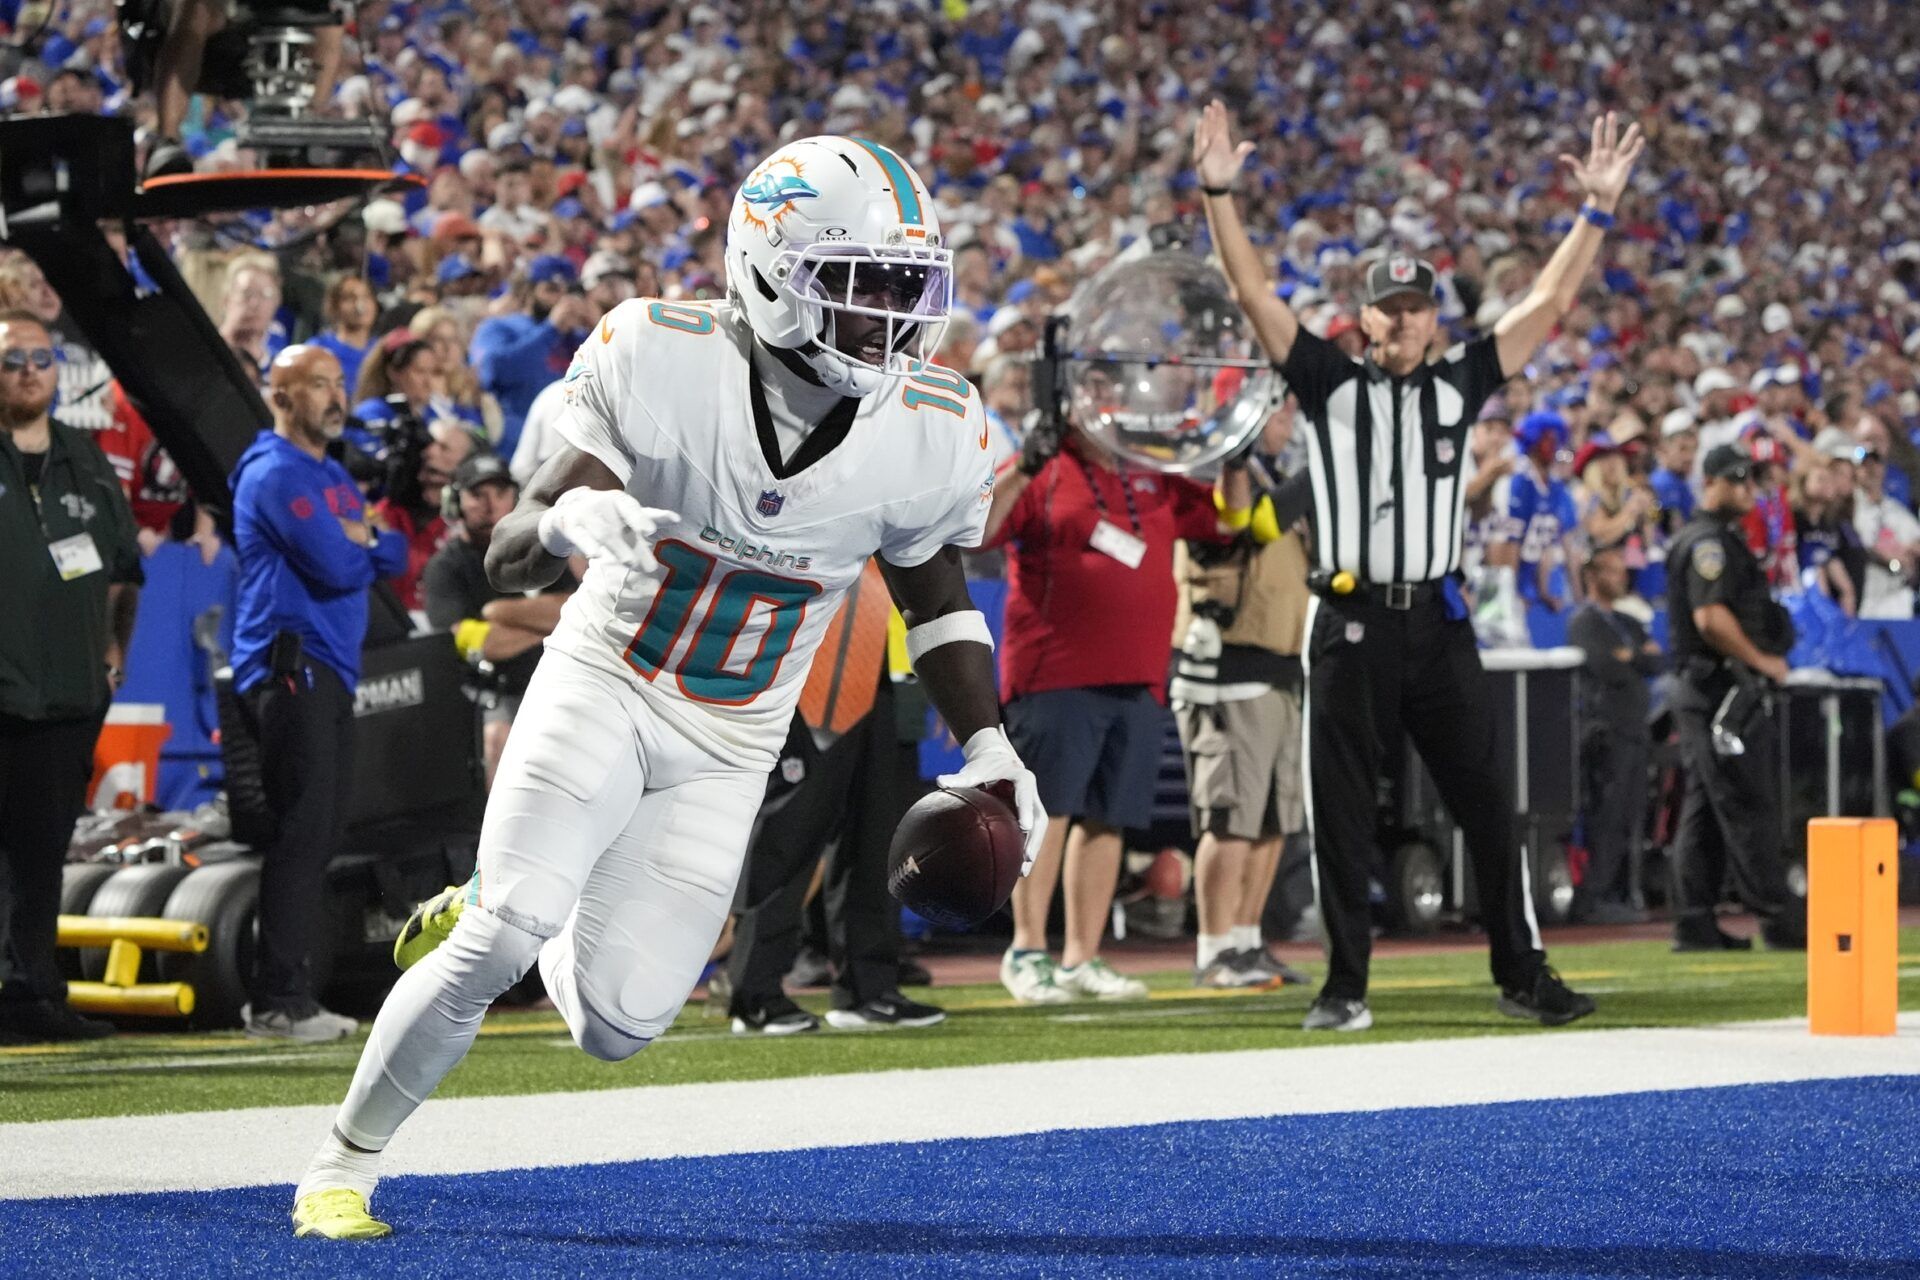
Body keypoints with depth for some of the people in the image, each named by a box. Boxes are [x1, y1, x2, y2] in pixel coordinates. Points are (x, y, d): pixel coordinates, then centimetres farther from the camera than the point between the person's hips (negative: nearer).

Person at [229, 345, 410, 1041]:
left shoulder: (333, 476, 22)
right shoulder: (276, 474, -10)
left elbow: (395, 558, 16)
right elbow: (336, 566, -18)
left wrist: (362, 536, -5)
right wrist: (363, 546, 4)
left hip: (331, 670, 10)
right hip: (290, 664, -10)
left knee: (319, 834, 9)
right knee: (303, 831, -14)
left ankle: (294, 992, 13)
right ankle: (277, 1001, -15)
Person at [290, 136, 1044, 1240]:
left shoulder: (925, 434, -12)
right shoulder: (666, 362, -20)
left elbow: (935, 589, 10)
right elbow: (506, 559, -18)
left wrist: (989, 745, 2)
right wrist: (572, 516, -40)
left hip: (726, 752, 3)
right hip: (606, 684, -3)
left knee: (618, 1021, -5)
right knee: (506, 933, -22)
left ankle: (487, 918, 30)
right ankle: (345, 1164, -1)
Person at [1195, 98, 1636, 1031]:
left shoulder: (1459, 385, 11)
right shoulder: (1331, 384, 6)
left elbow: (1549, 304, 8)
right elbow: (1255, 295, -2)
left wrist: (1597, 211, 0)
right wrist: (1219, 196, -13)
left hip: (1438, 624, 1)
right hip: (1349, 625, -1)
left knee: (1488, 804, 2)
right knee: (1340, 813, 1)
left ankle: (1522, 974, 9)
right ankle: (1345, 985, 8)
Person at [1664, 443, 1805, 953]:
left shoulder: (1722, 540, 21)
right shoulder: (1709, 542, -12)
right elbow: (1711, 618, -23)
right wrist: (1762, 661, -14)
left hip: (1707, 694, 11)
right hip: (1721, 687, -11)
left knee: (1706, 810, 9)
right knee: (1749, 806, -9)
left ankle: (1695, 923, 10)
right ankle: (1779, 919, -8)